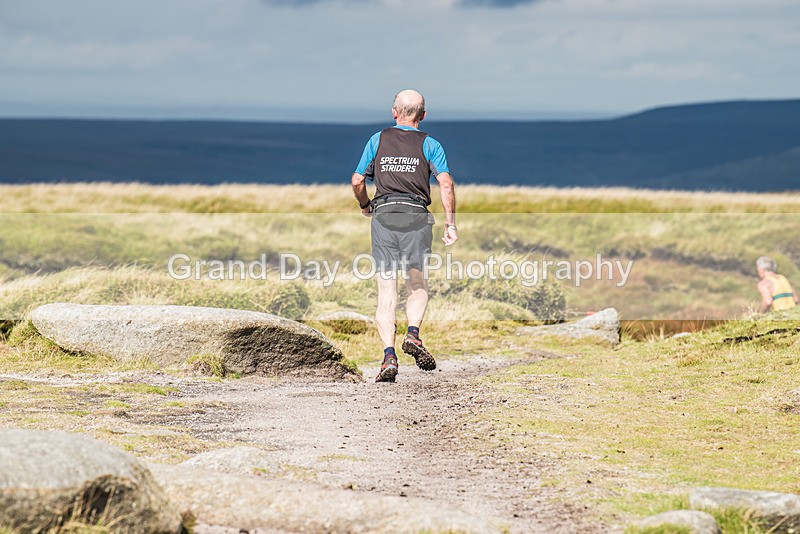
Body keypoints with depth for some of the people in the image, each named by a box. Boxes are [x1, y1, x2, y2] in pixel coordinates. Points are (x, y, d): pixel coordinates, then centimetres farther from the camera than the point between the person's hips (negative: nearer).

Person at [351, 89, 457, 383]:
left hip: (384, 214, 1)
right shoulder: (429, 144, 7)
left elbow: (357, 181, 9)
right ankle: (413, 334, -12)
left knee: (386, 291, 0)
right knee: (418, 284, 14)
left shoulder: (378, 140, 11)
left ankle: (389, 355, -12)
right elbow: (446, 183, -6)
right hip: (416, 215, -1)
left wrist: (365, 206, 28)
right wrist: (450, 223, -3)